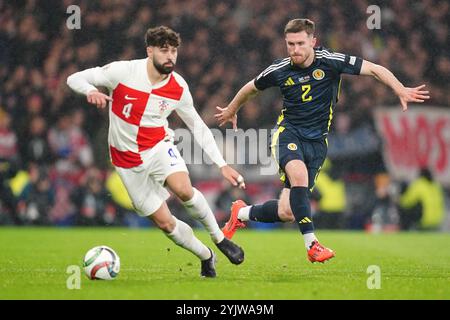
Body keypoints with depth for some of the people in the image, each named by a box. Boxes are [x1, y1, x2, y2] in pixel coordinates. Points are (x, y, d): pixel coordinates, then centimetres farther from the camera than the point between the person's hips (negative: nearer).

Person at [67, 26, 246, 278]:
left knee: (183, 190, -31)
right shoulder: (123, 72, -17)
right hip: (128, 160, -1)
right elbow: (74, 79, -11)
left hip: (159, 147, 1)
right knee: (165, 223, -2)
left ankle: (219, 237, -6)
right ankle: (206, 257, 23)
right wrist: (91, 91, -35)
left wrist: (222, 164, -2)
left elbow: (198, 126, 4)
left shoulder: (178, 87, -8)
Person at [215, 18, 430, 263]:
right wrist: (231, 110, 32)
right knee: (299, 174, -35)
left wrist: (401, 91, -20)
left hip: (317, 142, 1)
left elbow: (374, 69, -6)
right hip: (289, 133, -1)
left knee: (286, 213, -4)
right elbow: (252, 88, 17)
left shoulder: (330, 61, -9)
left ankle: (242, 213, 26)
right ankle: (311, 244, -30)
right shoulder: (279, 70, -3)